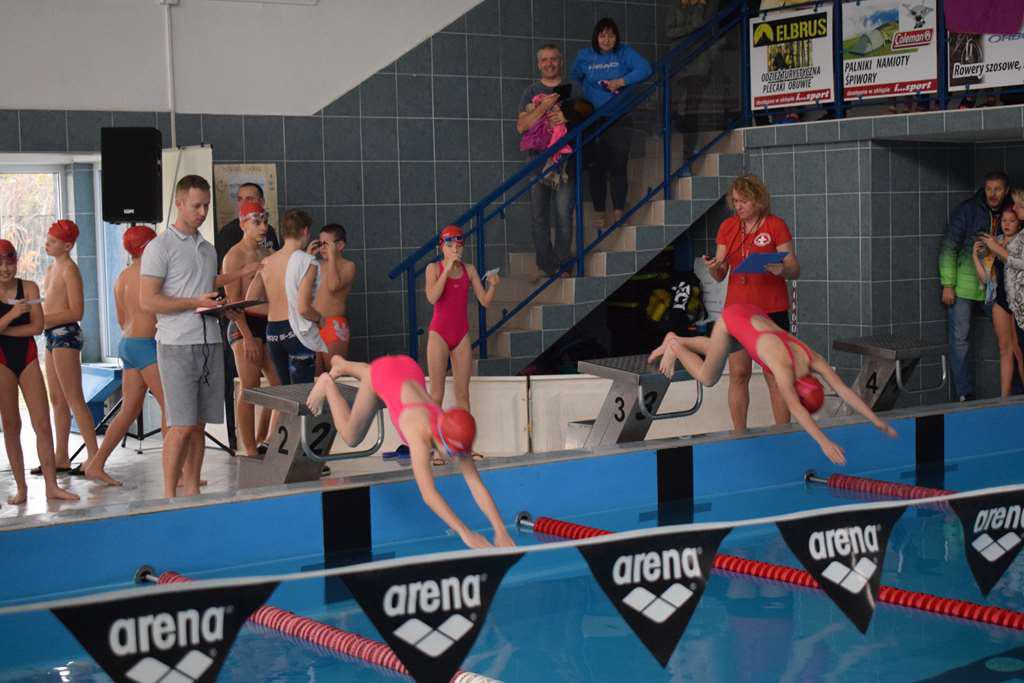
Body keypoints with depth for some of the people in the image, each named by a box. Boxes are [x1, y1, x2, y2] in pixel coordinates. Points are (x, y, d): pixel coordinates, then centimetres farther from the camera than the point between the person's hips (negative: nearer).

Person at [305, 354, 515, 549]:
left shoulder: (456, 437, -32)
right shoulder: (420, 436, -45)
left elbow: (477, 485, -32)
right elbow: (428, 494, -55)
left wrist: (500, 531, -41)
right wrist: (464, 532, -60)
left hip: (410, 369, 4)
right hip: (382, 372, -4)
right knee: (351, 437, 12)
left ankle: (342, 365, 62)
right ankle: (327, 384, 31)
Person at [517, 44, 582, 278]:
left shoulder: (573, 89, 11)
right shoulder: (531, 92, 12)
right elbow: (521, 126, 1)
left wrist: (569, 117, -11)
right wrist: (543, 107, -12)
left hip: (565, 158, -1)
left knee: (563, 215, -5)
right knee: (538, 217, -1)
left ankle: (562, 266, 1)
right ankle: (546, 266, 6)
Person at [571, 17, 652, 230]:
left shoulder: (624, 53, 0)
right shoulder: (584, 56, 5)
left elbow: (645, 68, -13)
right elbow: (574, 79, 22)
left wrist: (621, 82, -18)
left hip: (619, 119, -1)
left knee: (619, 165, -5)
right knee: (597, 167, 3)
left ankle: (618, 212, 0)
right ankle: (599, 213, 10)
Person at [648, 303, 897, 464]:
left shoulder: (812, 360, -23)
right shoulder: (784, 367, -39)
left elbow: (844, 390, -24)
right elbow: (793, 407, -53)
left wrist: (878, 422, -30)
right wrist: (824, 442, -62)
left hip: (752, 315, 6)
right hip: (731, 318, -6)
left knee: (717, 353, 31)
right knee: (708, 378, 5)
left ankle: (675, 340, 49)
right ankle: (675, 347, 28)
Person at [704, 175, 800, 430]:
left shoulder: (776, 225, -4)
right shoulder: (727, 227, 7)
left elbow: (794, 270, -4)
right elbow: (720, 275, 8)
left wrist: (781, 269, -26)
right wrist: (714, 268, -15)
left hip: (772, 310, -4)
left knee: (775, 376, -1)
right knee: (738, 374, 6)